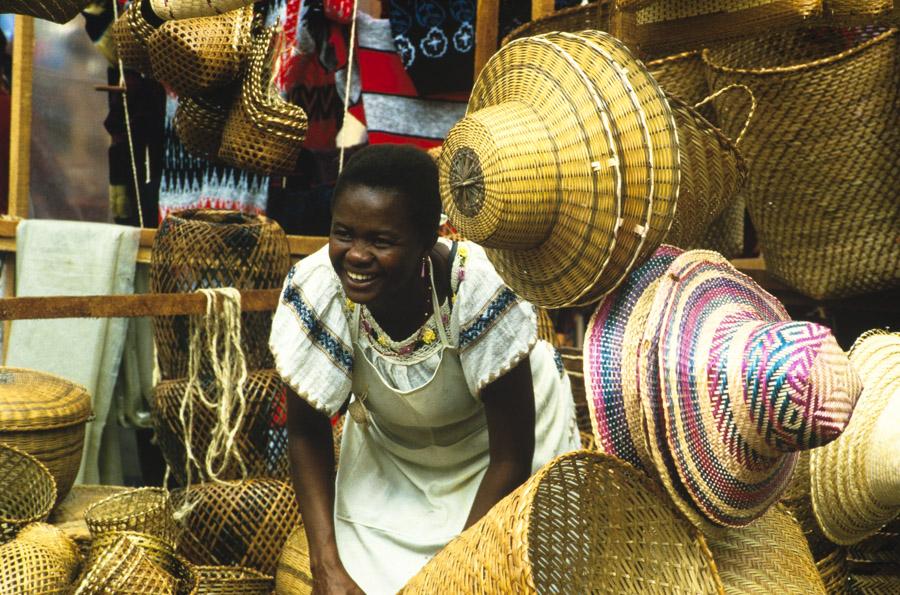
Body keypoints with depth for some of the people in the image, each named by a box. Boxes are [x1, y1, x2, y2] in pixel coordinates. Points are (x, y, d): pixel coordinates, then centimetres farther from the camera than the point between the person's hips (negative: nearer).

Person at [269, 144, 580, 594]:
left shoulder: (479, 289, -36)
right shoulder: (313, 288, -28)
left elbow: (510, 458, -25)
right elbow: (306, 431, -12)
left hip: (494, 440, -2)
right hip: (390, 448, 2)